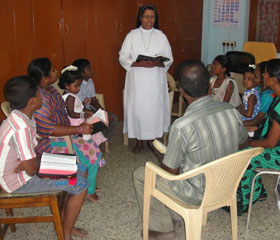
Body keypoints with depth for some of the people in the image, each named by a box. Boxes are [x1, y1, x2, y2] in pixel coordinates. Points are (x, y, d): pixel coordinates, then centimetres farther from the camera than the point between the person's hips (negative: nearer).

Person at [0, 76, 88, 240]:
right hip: (18, 181, -9)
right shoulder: (21, 128, -31)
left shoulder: (23, 116, 0)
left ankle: (66, 224, 22)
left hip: (21, 169, 10)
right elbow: (32, 170, -26)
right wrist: (36, 163, -5)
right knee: (80, 185, -11)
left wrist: (34, 161, -12)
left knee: (77, 172, 13)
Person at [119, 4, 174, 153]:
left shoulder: (161, 36, 6)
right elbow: (123, 58, -2)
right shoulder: (132, 35, 3)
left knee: (155, 107, 2)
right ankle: (139, 141, 17)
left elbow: (169, 59, 4)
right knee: (137, 108, 1)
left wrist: (157, 63, -17)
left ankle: (152, 139, 21)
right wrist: (140, 64, -18)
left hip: (156, 81, 1)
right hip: (137, 80, 0)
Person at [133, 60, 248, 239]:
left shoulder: (182, 126, -31)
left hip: (198, 194, -6)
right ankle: (174, 214, 40)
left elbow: (171, 170, -17)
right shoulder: (232, 111, -13)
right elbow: (243, 142, 8)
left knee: (141, 175, 11)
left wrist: (162, 163, 6)